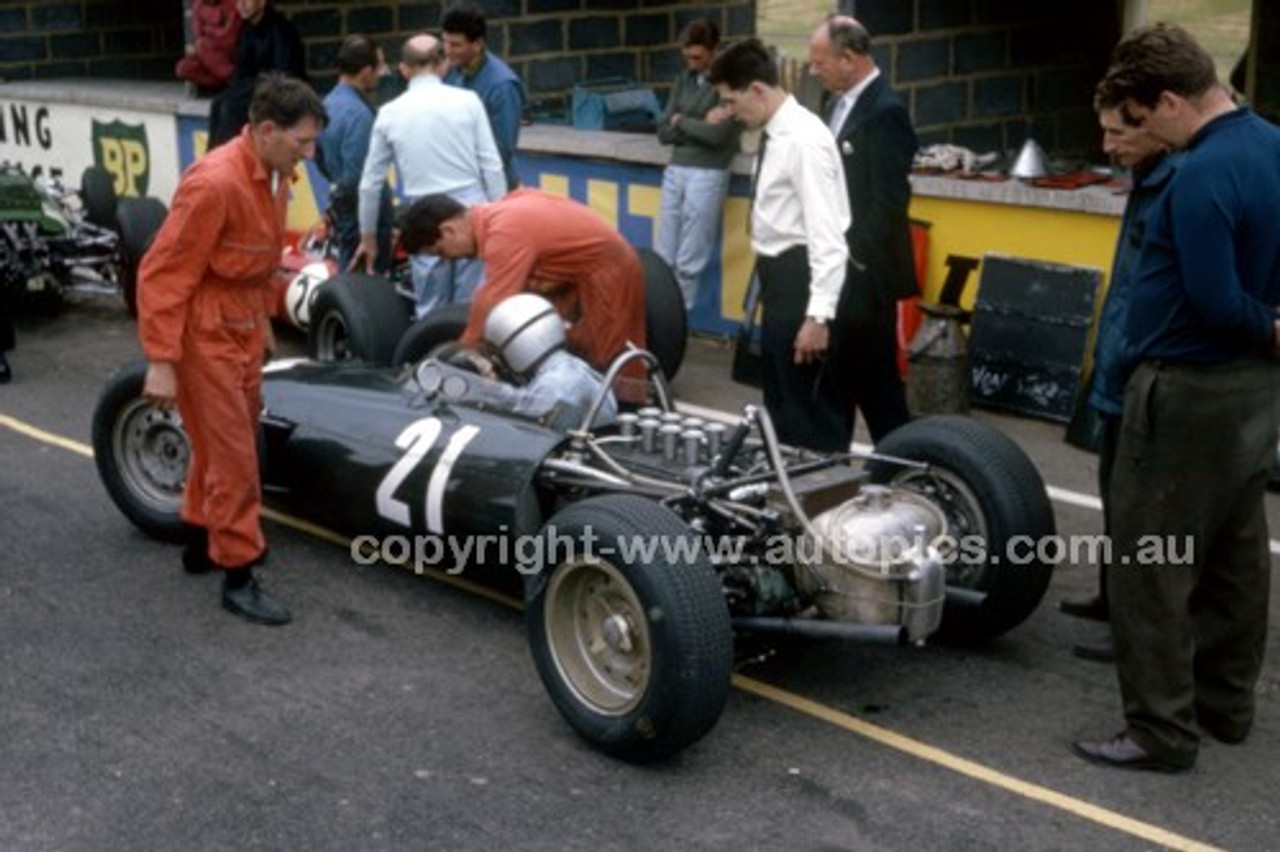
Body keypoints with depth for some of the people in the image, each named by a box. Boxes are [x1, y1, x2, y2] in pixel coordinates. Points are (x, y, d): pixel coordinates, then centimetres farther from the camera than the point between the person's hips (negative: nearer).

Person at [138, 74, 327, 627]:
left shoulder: (274, 174, 1)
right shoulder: (214, 184, -26)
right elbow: (162, 275, -23)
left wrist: (262, 318, 23)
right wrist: (161, 361, -24)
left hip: (243, 327, 9)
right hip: (203, 332, -9)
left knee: (225, 442, 21)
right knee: (232, 454, -3)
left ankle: (203, 540, 38)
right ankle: (238, 577, 8)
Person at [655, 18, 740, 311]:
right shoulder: (684, 79, 12)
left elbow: (718, 135, -16)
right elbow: (664, 132, 8)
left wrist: (681, 121, 0)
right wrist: (700, 125, -8)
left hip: (708, 175, -6)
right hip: (675, 171, 6)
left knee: (689, 262, -1)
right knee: (664, 258, 7)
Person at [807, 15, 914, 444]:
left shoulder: (885, 111, -16)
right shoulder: (842, 102, 11)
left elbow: (890, 199, -20)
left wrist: (855, 258, -17)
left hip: (863, 271, -8)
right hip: (835, 262, 8)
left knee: (874, 375, 0)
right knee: (837, 367, 14)